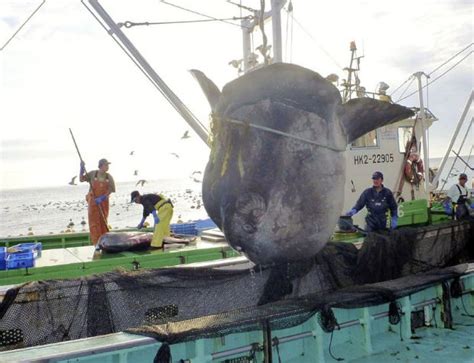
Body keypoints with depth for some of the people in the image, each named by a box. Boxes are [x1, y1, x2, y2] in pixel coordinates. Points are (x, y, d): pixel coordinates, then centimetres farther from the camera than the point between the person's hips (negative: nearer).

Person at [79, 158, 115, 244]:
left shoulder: (109, 177, -4)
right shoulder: (92, 174, -5)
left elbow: (111, 190, -7)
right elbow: (81, 179, -3)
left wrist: (102, 198, -19)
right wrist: (82, 168, -17)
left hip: (104, 203, 1)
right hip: (93, 202, -1)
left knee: (103, 222, 9)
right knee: (94, 222, -2)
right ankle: (96, 242, 3)